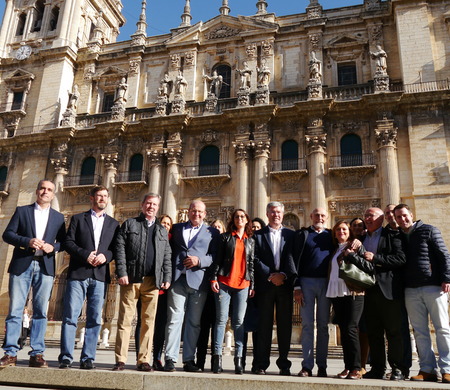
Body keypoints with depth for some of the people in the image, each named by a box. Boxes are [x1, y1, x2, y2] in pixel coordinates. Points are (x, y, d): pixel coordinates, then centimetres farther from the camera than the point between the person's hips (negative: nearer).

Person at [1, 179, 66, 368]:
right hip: (21, 265, -1)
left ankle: (37, 354, 4)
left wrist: (53, 247, -10)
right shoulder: (22, 211, 10)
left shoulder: (58, 217, 14)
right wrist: (27, 241, -14)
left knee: (40, 311, 0)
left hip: (45, 267, 1)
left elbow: (63, 242, 11)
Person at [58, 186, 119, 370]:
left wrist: (105, 255, -11)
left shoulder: (113, 224, 17)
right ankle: (66, 357, 3)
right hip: (78, 273, -1)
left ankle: (88, 358, 6)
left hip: (100, 275, 2)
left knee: (94, 319, 1)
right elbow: (68, 242, 2)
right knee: (70, 316, -4)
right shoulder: (78, 219, 12)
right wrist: (86, 254, -12)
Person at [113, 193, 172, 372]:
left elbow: (167, 256, 15)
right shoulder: (129, 224, 9)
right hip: (131, 279, -2)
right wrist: (122, 273, -9)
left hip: (152, 281, 3)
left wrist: (167, 278, 4)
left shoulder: (162, 231, 19)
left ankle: (143, 360, 10)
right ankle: (120, 360, 5)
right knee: (125, 320, -1)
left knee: (149, 321, 3)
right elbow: (120, 249, 0)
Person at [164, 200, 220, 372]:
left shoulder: (212, 232, 13)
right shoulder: (176, 228, 18)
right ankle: (170, 358, 1)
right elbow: (169, 250, 14)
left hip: (198, 280, 0)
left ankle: (189, 359, 12)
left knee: (194, 322, 4)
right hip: (178, 279, 0)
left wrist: (199, 260, -12)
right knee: (174, 319, -3)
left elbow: (215, 256, 4)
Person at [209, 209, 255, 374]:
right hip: (224, 282, -2)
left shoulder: (251, 241, 16)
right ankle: (217, 357, -1)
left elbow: (251, 264, 13)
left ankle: (238, 358, 3)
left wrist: (252, 284, 7)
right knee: (221, 319, -3)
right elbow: (218, 259, 4)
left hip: (243, 284, 2)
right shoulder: (225, 237, 9)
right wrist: (214, 278, -5)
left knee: (239, 321, 1)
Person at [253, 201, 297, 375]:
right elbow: (256, 259, -1)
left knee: (285, 325, 4)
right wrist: (270, 275, -10)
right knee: (264, 325, 2)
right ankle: (262, 364, 8)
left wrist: (284, 275, -13)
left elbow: (293, 257, 1)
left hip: (285, 284, 1)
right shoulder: (258, 235, 8)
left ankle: (284, 364, 12)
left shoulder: (291, 235, 11)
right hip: (265, 284, -1)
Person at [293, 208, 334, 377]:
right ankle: (307, 366, 5)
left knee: (323, 325, 7)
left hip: (326, 283, 2)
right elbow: (296, 260, 1)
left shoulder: (331, 235, 12)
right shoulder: (302, 234, 6)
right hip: (306, 282, -2)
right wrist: (297, 286, -6)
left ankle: (322, 365, 14)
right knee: (307, 324, 0)